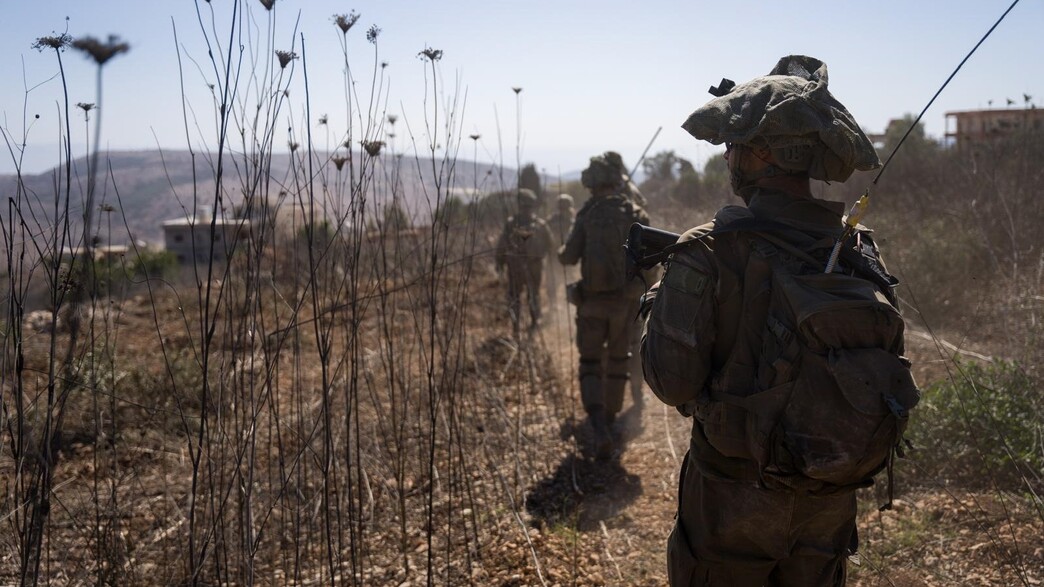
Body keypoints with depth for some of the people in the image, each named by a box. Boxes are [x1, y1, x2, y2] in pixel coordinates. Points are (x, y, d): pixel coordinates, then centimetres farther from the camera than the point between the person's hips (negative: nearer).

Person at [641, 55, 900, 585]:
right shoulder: (859, 252, -4)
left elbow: (672, 382, -18)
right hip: (830, 497, 5)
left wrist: (658, 302, -2)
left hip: (735, 495, -4)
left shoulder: (709, 253, -21)